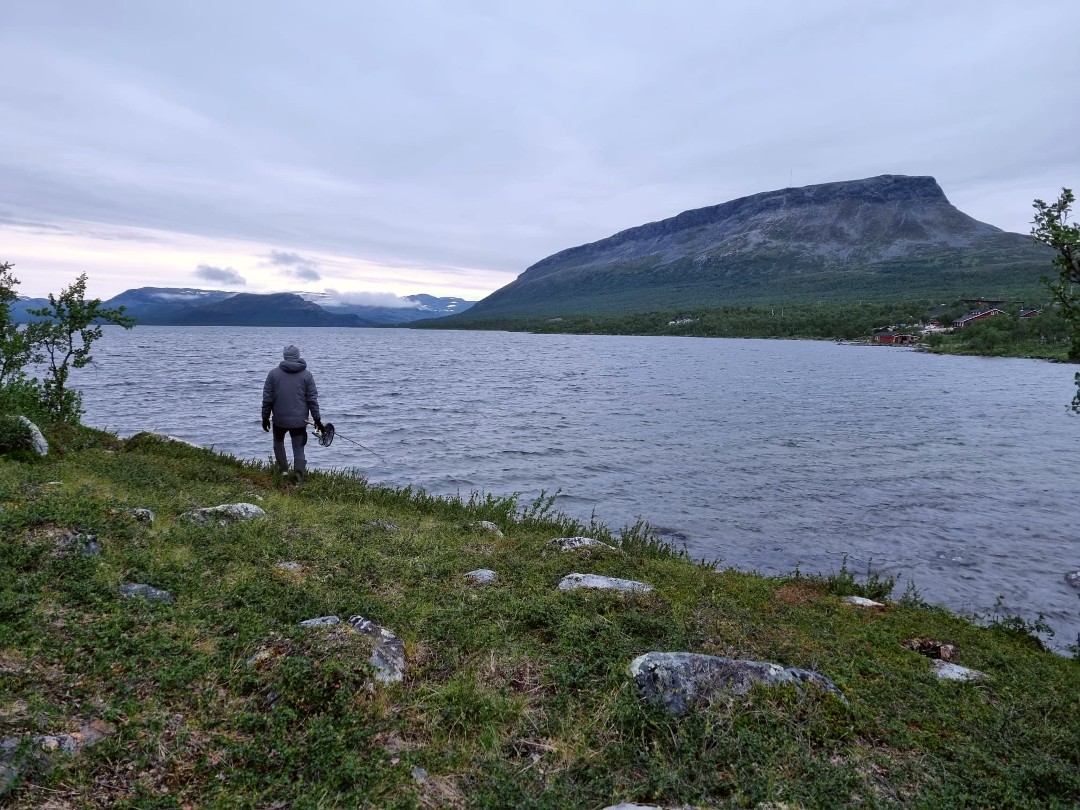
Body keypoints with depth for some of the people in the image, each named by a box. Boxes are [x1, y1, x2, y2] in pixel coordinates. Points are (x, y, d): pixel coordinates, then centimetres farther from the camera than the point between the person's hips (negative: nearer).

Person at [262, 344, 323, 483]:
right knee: (298, 449, 4)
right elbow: (312, 399, -2)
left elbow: (267, 398, -1)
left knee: (278, 442, 25)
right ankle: (299, 479, -1)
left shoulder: (273, 373, -2)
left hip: (279, 419, 0)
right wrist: (317, 419, 3)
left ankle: (283, 469, 22)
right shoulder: (306, 375, -1)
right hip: (299, 420, 0)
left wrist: (265, 417, 9)